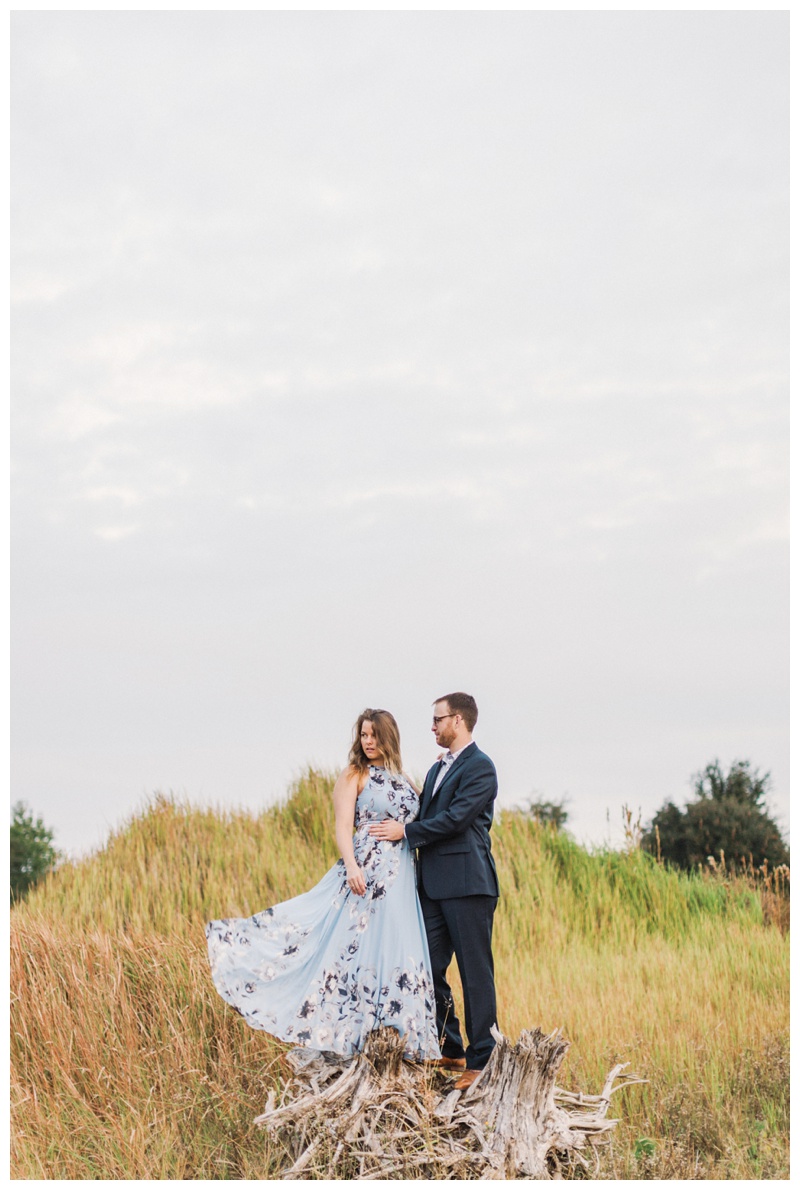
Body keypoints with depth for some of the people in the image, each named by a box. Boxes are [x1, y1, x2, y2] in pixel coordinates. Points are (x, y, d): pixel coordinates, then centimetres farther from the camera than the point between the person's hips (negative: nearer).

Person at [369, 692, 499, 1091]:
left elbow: (456, 818, -17)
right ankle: (451, 1050, 20)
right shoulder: (437, 769, 20)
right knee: (431, 971, 9)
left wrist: (406, 831, -11)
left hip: (467, 885, -9)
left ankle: (481, 1060, 2)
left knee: (475, 973, -3)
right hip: (434, 885, 9)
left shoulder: (480, 767, -8)